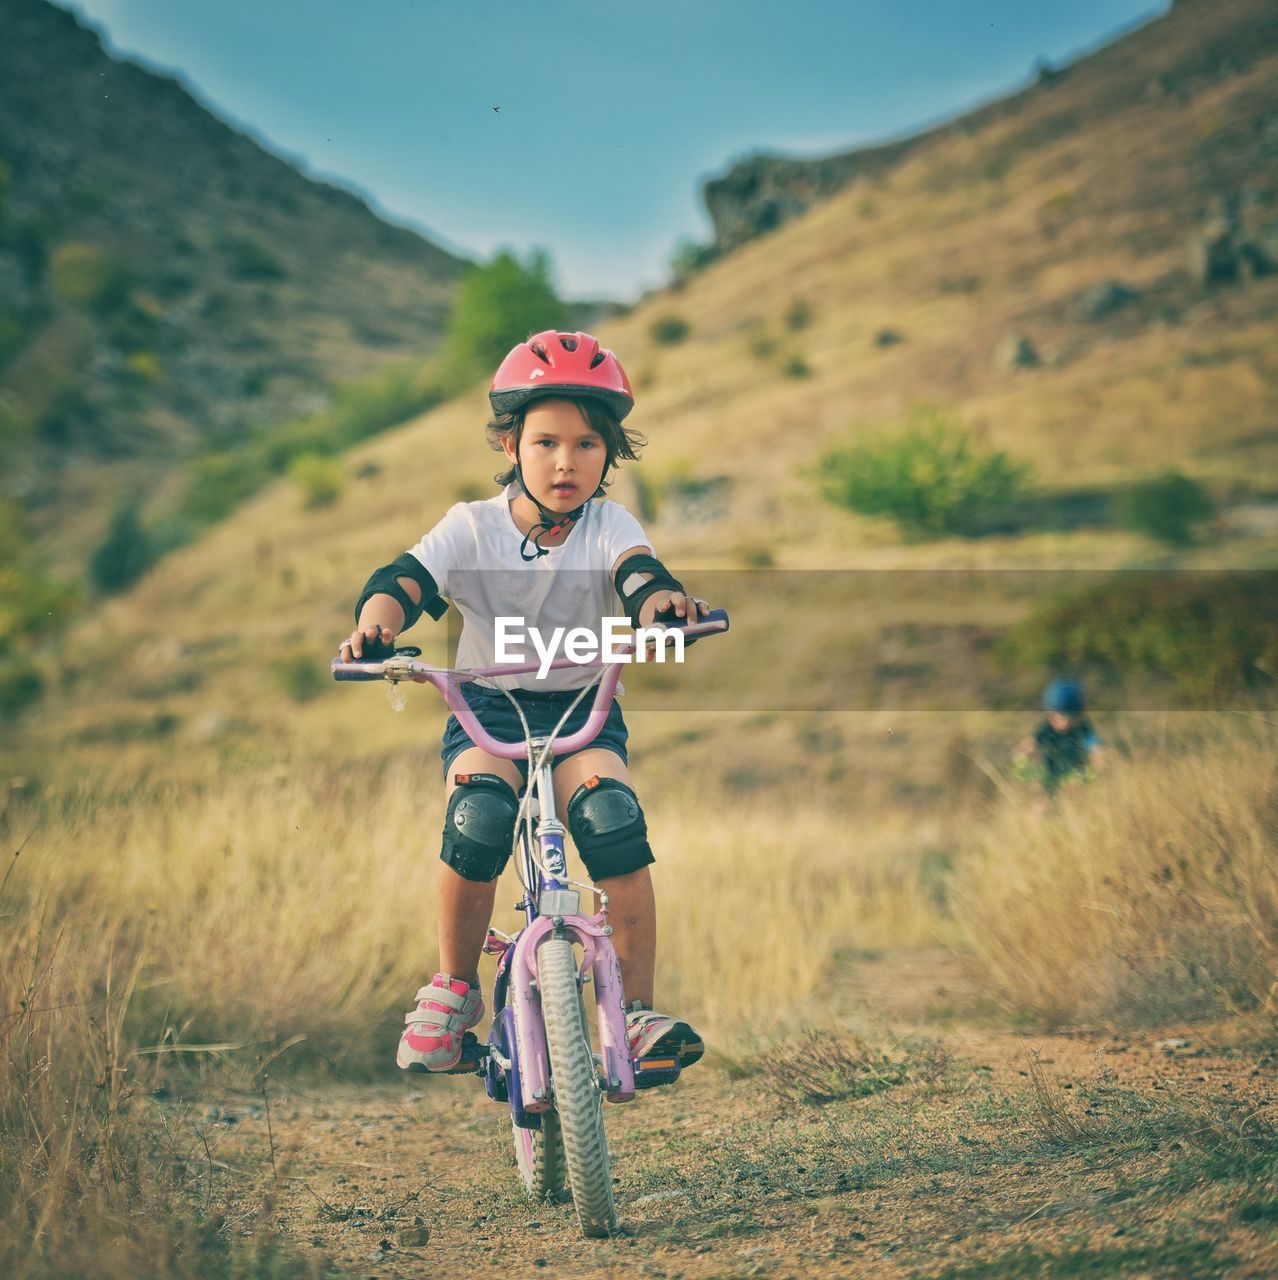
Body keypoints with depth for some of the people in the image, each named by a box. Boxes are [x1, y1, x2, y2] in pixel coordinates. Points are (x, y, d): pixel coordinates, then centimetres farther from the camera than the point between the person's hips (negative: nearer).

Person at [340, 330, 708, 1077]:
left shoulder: (609, 526, -3)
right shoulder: (472, 528, -5)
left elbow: (636, 572, -24)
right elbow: (403, 580, -17)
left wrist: (661, 600, -49)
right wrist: (378, 622, -41)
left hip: (583, 708, 0)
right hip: (488, 708, 0)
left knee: (613, 819, -29)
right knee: (478, 816, -31)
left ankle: (640, 1011, -19)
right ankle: (456, 987, -9)